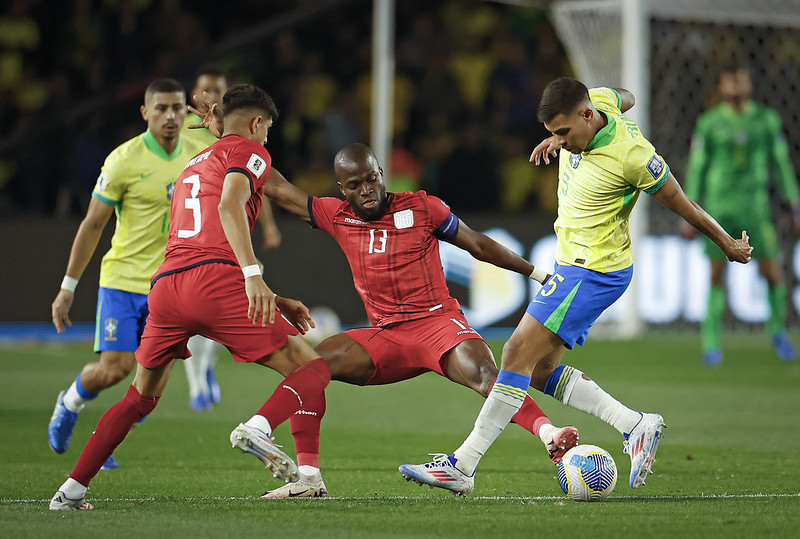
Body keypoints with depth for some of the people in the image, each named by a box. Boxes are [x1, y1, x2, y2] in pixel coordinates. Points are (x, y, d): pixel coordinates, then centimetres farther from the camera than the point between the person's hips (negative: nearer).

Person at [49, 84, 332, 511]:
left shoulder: (192, 166, 35)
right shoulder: (249, 151, 11)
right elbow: (230, 207, -12)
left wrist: (273, 301, 37)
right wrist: (253, 275, -22)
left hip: (165, 284, 7)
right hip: (214, 281, -7)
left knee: (142, 396, 27)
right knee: (312, 370, -1)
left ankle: (72, 489, 24)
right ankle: (258, 427, -31)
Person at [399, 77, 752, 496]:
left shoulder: (632, 156, -25)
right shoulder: (595, 102, -5)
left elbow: (682, 204, -12)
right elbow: (625, 98, 21)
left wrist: (728, 245, 2)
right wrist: (560, 136, 16)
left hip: (594, 271, -10)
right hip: (571, 262, 10)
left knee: (519, 352, -14)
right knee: (541, 371, 7)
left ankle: (461, 466, -13)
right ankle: (636, 426, 10)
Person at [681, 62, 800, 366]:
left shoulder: (767, 119, 5)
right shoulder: (708, 123, 1)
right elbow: (696, 169, 5)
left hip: (755, 209, 1)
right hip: (718, 207, -1)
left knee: (772, 273, -4)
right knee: (716, 275, -2)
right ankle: (711, 343, 7)